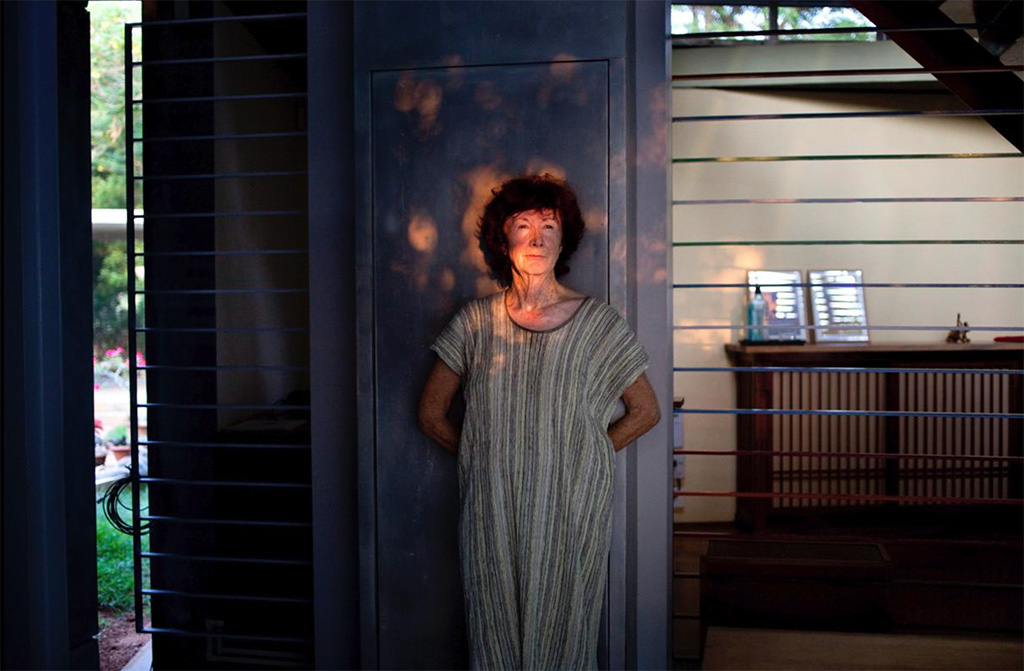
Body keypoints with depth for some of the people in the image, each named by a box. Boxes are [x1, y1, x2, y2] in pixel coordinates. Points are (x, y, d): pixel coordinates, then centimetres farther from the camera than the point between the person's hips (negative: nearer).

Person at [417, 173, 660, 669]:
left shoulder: (597, 323, -1)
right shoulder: (476, 322, 2)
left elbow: (645, 412, 7)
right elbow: (431, 414, 10)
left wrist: (579, 456, 2)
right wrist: (484, 457, 4)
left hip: (573, 511, -1)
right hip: (492, 514, 1)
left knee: (564, 631, 7)